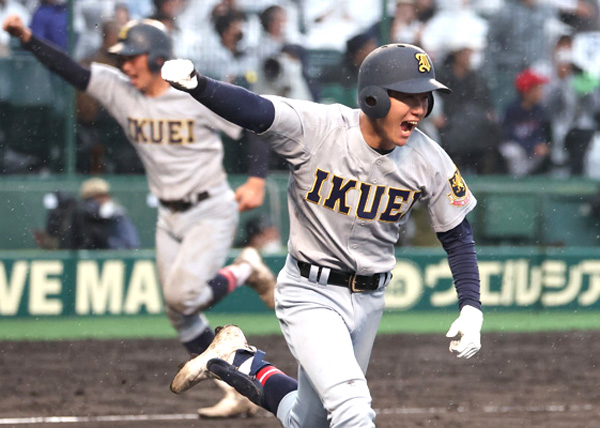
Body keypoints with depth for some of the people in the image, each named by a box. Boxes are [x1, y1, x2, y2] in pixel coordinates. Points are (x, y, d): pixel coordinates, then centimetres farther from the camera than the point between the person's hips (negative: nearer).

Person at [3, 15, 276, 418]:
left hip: (212, 213, -6)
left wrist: (257, 180, -21)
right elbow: (71, 70, -7)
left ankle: (247, 269, 4)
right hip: (170, 218, 7)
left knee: (183, 295, -23)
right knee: (180, 315, 5)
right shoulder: (120, 91, -1)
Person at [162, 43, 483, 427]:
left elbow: (458, 235, 3)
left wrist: (471, 309, -8)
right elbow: (252, 109, -36)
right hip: (311, 294, -5)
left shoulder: (430, 162, -9)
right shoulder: (316, 128, -21)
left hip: (369, 302, 5)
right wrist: (196, 84, -56)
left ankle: (239, 362, 40)